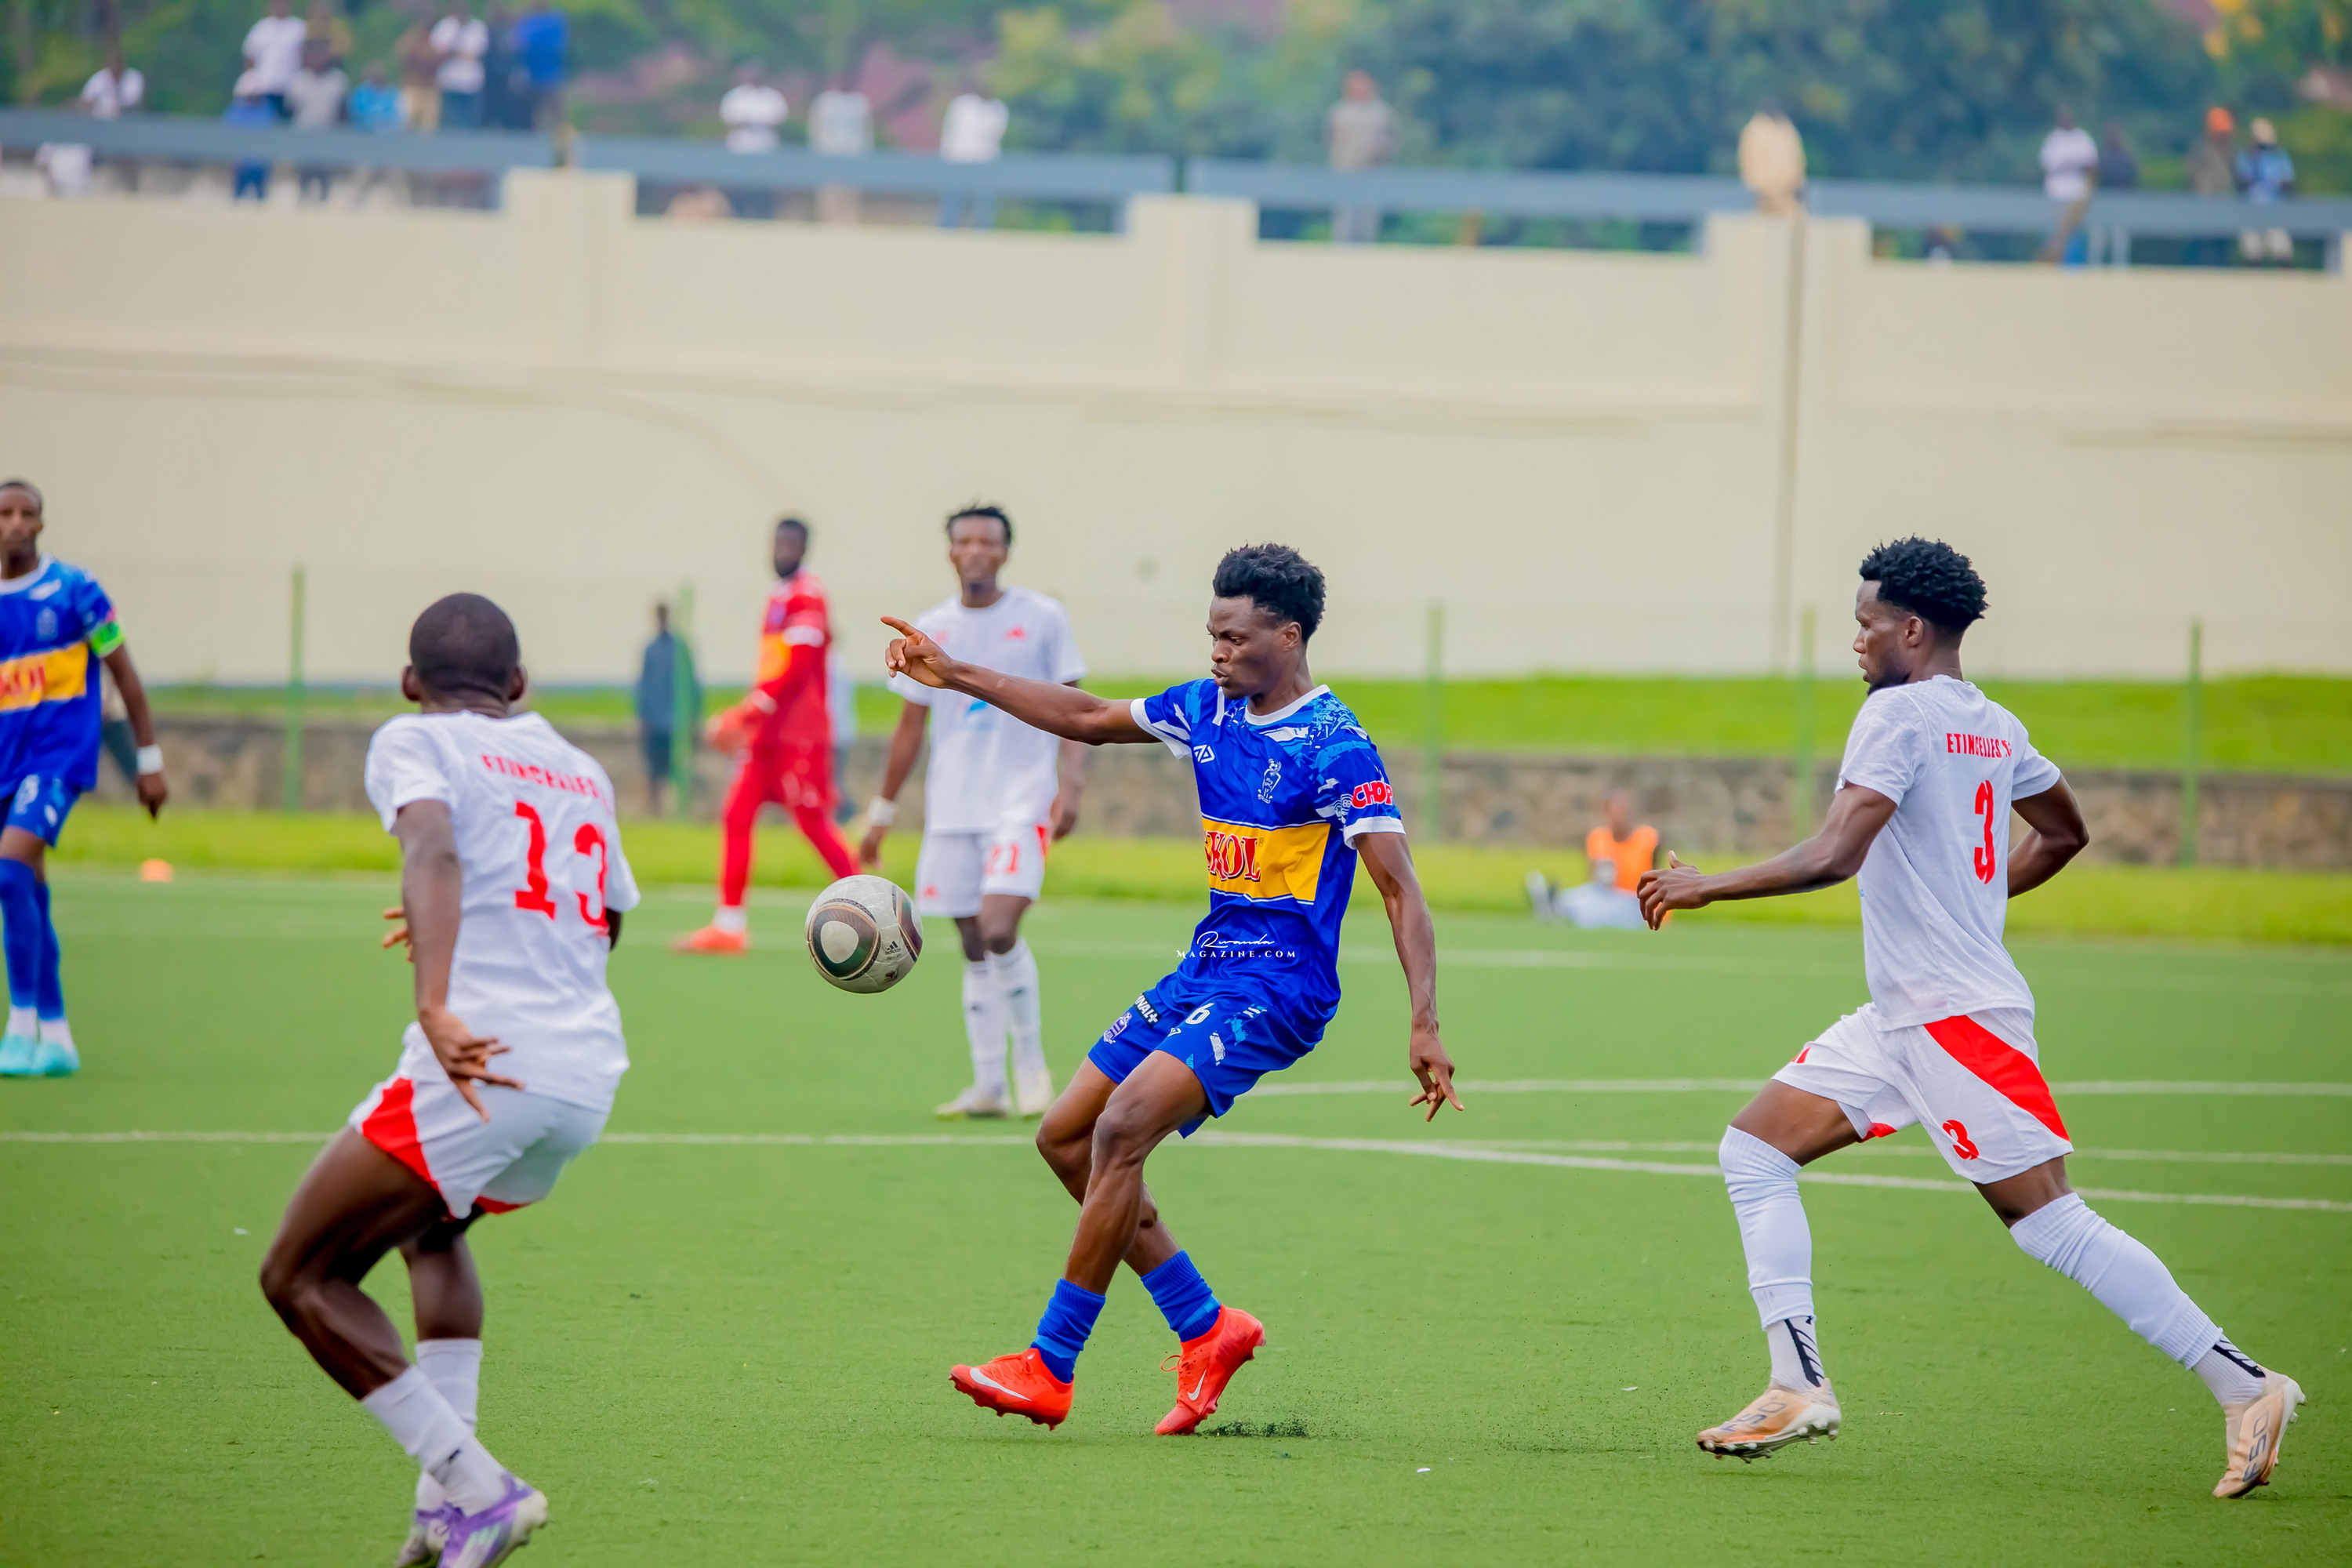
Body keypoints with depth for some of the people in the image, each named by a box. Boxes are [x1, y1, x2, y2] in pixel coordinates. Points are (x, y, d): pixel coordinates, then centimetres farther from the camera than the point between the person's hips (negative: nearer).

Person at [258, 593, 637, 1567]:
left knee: (300, 1278, 5)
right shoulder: (579, 770, 23)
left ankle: (476, 1489, -7)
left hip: (484, 1064, -7)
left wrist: (436, 1007, -31)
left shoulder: (414, 742, 3)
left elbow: (434, 853, -18)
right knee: (429, 1226, 34)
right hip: (592, 1074, 7)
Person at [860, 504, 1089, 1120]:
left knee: (998, 929, -20)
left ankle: (1031, 1059, -1)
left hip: (1022, 801, -4)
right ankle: (989, 1085, 10)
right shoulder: (931, 630, 9)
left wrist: (1071, 786, -12)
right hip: (953, 809, 4)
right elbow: (910, 725, 16)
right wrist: (883, 811, 16)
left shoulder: (1042, 619, -1)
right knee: (974, 947, 5)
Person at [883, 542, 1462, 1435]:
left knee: (1121, 1130, -23)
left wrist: (1424, 1025, -28)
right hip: (1207, 964, 9)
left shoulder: (1335, 747, -15)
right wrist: (960, 678, 19)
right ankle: (1207, 1329, 11)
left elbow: (1400, 890, -19)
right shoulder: (1208, 710, 8)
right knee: (1065, 1137, 7)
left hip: (1277, 986, -9)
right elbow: (1089, 719, 22)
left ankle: (1050, 1368, -18)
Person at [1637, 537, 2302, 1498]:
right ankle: (1798, 1385, 0)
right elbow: (2064, 835, 27)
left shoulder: (1899, 713, -14)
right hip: (1902, 1016, 10)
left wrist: (1703, 888, -13)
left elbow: (1833, 856, -23)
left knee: (2051, 1224, -9)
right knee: (1754, 1151, 6)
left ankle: (2243, 1388, -6)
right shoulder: (1993, 726, 13)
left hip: (1957, 1019, -10)